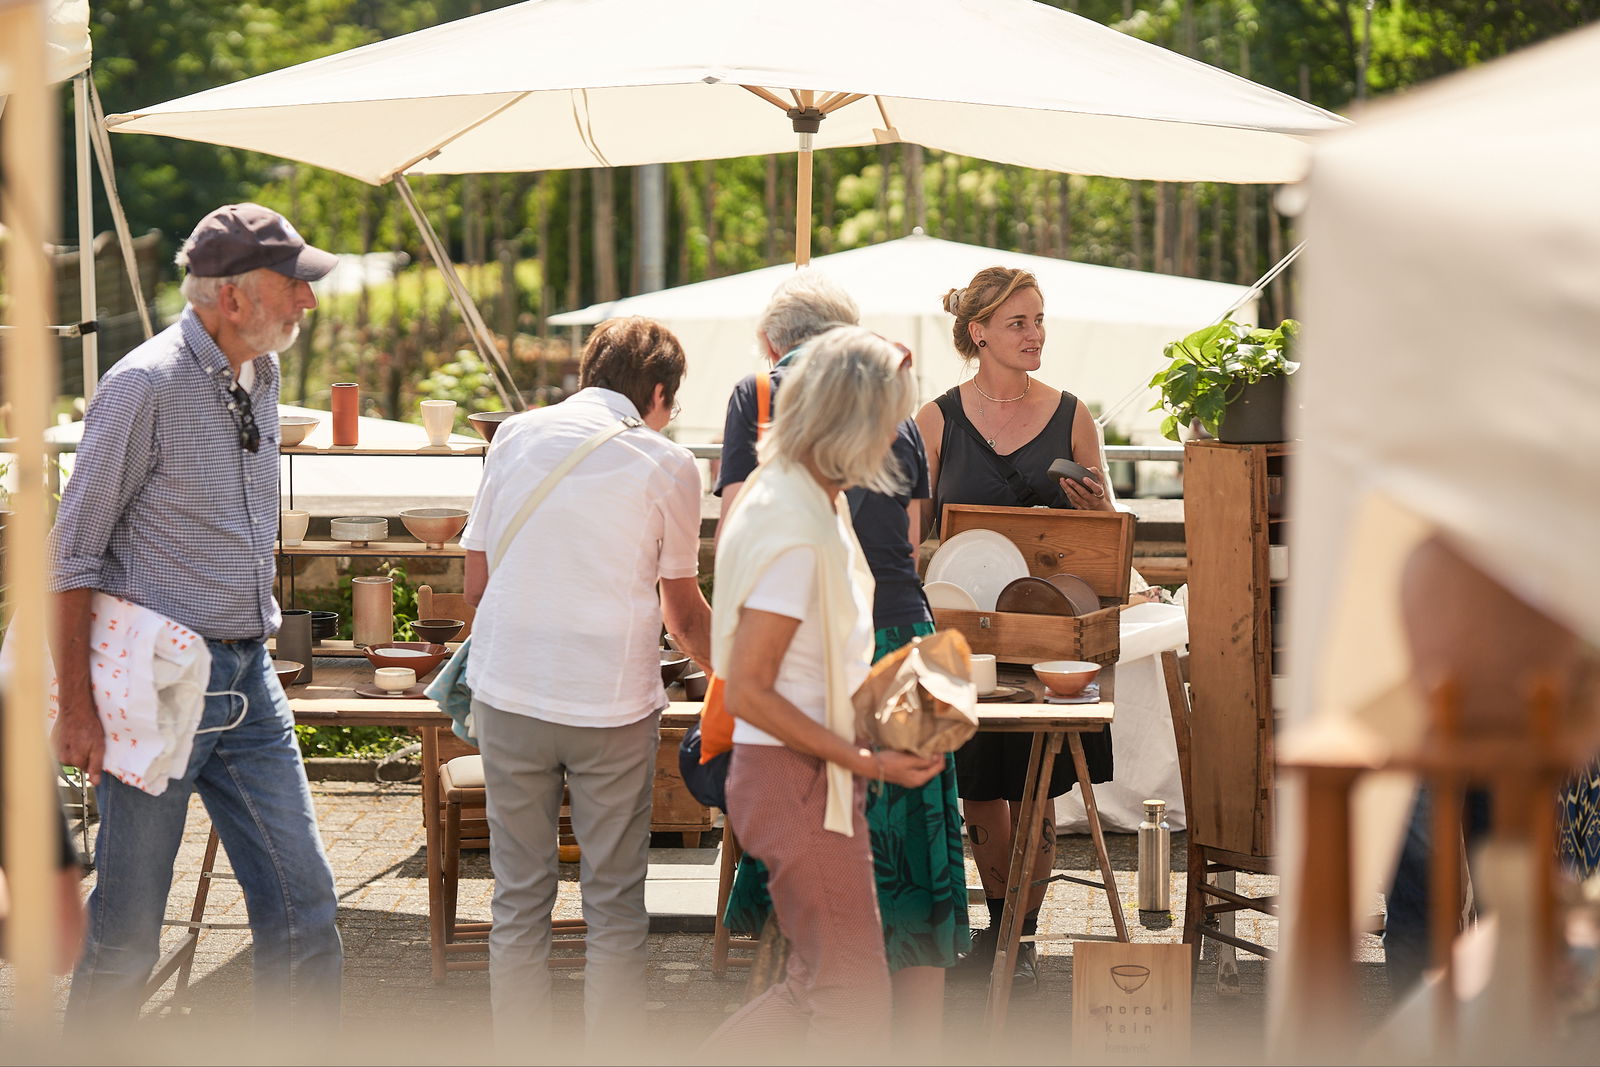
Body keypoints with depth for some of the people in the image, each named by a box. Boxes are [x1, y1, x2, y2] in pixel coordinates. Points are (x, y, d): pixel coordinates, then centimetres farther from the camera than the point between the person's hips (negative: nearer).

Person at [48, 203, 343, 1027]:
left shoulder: (261, 376, 10)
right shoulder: (145, 386, -14)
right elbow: (73, 554, -12)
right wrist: (77, 707, -15)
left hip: (248, 680, 7)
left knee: (302, 898, 3)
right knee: (128, 928, 1)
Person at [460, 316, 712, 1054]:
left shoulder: (516, 436, 6)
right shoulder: (667, 465, 0)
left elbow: (475, 583, 10)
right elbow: (685, 614, 8)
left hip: (508, 692, 2)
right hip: (613, 701, -2)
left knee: (519, 897, 10)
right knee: (615, 903, 6)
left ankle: (519, 1052, 14)